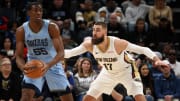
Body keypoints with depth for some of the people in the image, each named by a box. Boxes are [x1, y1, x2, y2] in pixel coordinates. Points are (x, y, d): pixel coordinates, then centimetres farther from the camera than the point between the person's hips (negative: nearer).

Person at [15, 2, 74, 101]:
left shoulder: (51, 27, -18)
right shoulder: (21, 30, -13)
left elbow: (61, 52, -22)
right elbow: (19, 56, -9)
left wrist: (48, 65, -41)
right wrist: (23, 67, -33)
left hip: (53, 65, 0)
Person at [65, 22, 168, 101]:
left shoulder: (117, 43, -35)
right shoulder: (89, 45, -24)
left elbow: (143, 49, -32)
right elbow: (69, 52, -16)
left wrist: (156, 59, -46)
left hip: (125, 71, -4)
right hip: (108, 73, 4)